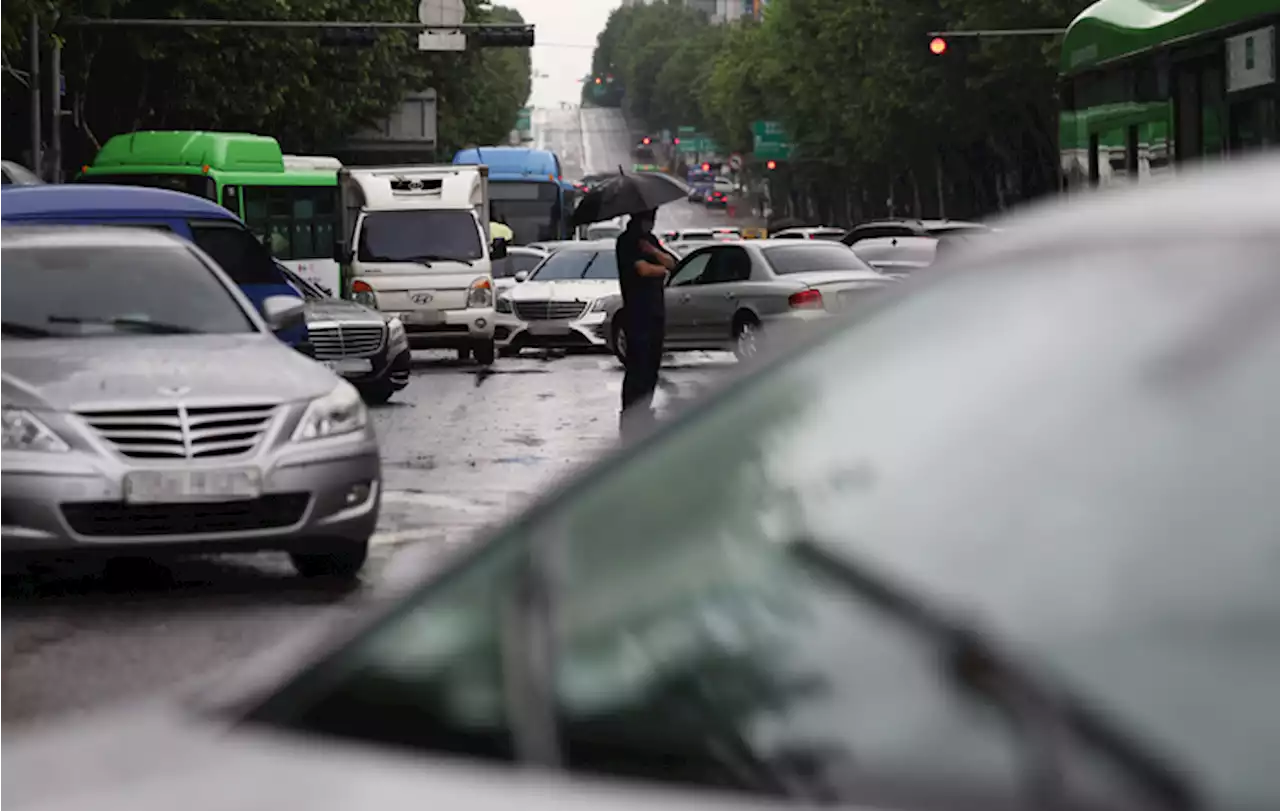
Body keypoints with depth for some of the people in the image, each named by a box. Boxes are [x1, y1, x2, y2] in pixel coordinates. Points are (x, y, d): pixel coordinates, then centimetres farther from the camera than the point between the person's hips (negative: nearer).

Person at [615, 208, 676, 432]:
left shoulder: (650, 238, 17)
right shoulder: (627, 240, -11)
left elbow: (671, 263, 9)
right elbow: (643, 269, -22)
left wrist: (654, 252, -11)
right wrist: (662, 270, -2)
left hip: (655, 311, 9)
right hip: (637, 312, -9)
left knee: (652, 364, 12)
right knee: (637, 366, -9)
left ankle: (644, 411, 21)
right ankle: (630, 416, -6)